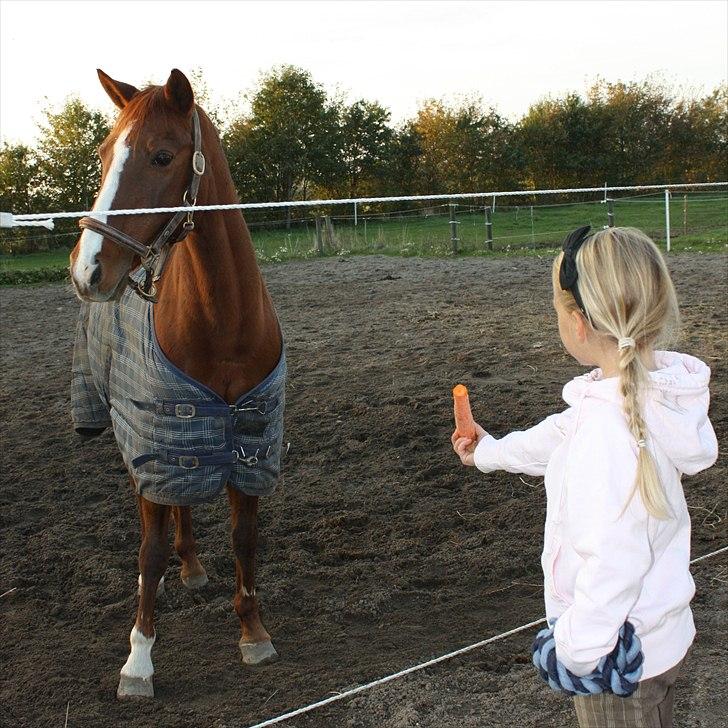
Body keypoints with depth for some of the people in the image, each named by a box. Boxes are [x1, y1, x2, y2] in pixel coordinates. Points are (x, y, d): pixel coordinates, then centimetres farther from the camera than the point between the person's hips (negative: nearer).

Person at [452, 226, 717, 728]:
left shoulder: (608, 426, -32)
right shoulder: (644, 393, -4)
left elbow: (614, 563, -31)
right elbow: (561, 437, 14)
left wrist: (573, 650, -17)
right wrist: (492, 452, 30)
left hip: (623, 658, -8)